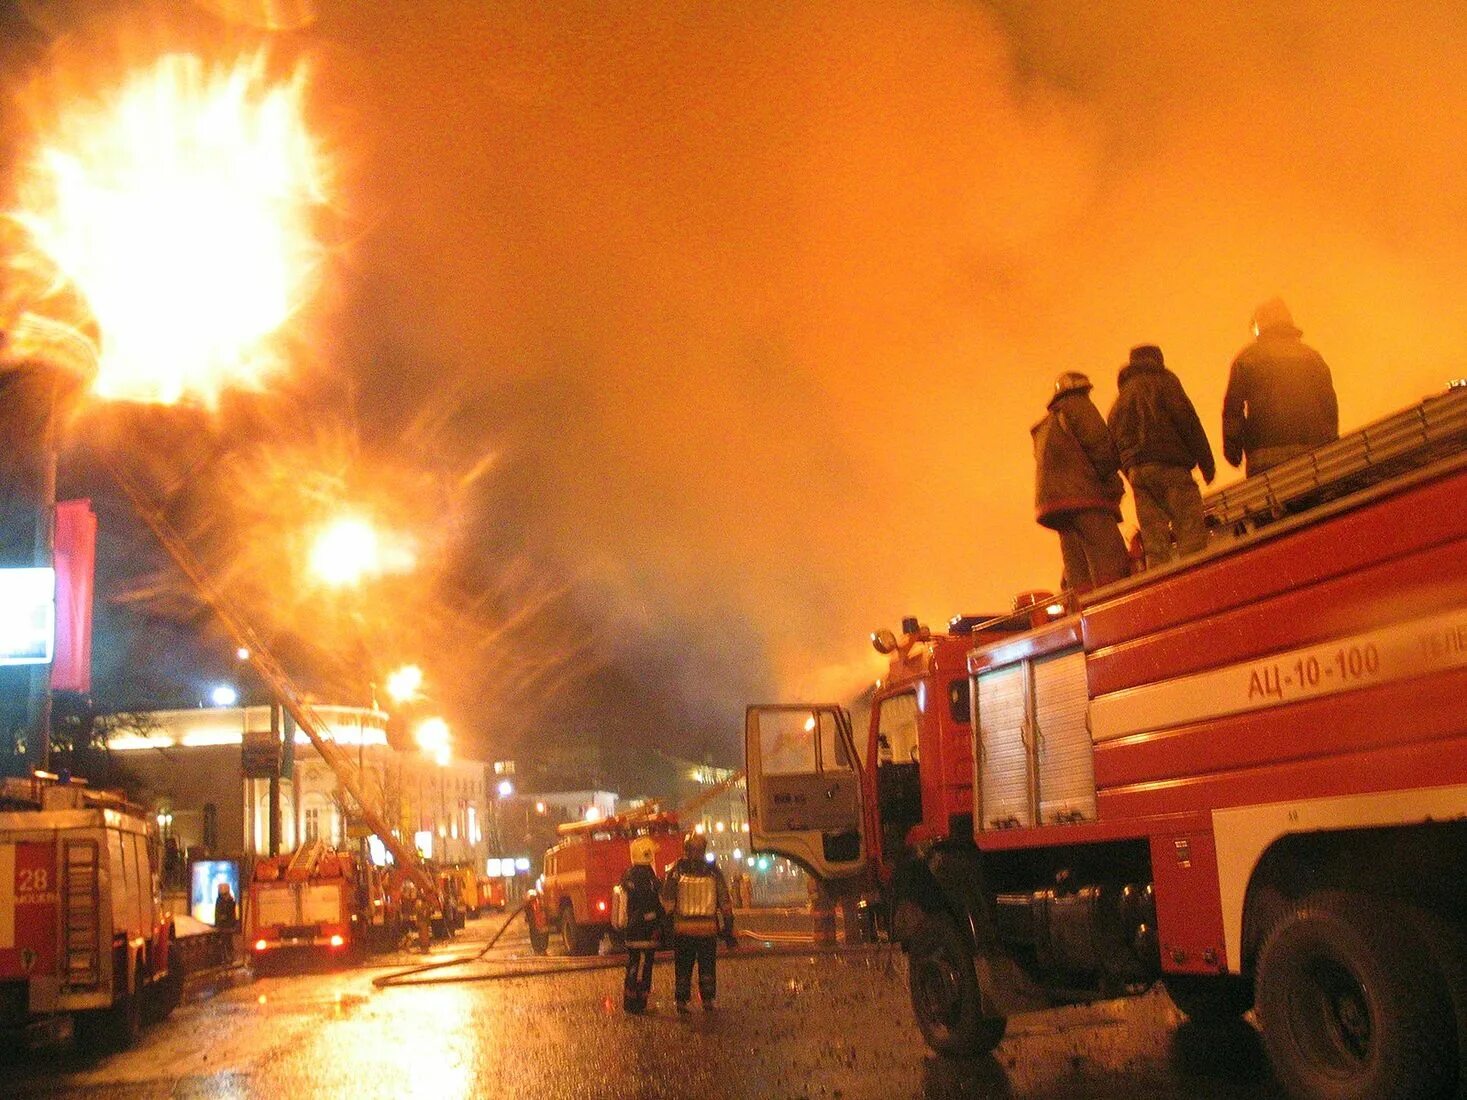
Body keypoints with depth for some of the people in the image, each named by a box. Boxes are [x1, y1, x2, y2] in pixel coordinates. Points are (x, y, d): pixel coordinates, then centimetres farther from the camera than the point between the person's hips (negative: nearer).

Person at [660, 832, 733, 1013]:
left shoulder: (676, 872, -4)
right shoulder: (713, 873, -1)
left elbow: (667, 902, -4)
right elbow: (725, 904, 1)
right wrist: (728, 930, 7)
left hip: (682, 928, 0)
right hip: (708, 929, 1)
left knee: (683, 967, 10)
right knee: (707, 966, 14)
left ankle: (681, 1000, 11)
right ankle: (707, 999, 12)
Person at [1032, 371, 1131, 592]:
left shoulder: (1045, 428, 33)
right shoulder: (1077, 406, 8)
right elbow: (1099, 441, -7)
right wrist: (1112, 480, 4)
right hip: (1084, 496, -8)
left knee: (1079, 575, -1)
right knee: (1111, 565, -20)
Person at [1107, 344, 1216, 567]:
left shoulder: (1120, 400, 26)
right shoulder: (1164, 381, 7)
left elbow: (1113, 444, 21)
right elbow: (1187, 419, -4)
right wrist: (1206, 462, -3)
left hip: (1135, 472, 6)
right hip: (1169, 466, -6)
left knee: (1153, 541, -1)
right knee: (1192, 534, -13)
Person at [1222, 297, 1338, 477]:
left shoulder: (1248, 356, 9)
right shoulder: (1313, 356, 18)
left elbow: (1233, 406, 2)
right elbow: (1330, 407, 14)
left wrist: (1232, 447, 6)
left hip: (1265, 453, -3)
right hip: (1312, 448, 3)